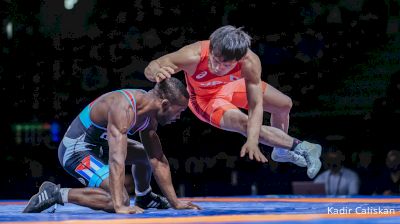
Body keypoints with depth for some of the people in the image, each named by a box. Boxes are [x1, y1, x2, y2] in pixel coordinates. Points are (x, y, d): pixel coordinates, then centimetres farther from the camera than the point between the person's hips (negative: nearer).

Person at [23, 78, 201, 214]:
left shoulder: (150, 115, -1)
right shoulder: (123, 108, -31)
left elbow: (159, 161, 6)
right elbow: (116, 159, -40)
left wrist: (175, 202, 5)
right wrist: (119, 206, -45)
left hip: (98, 145, 10)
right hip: (75, 151, -10)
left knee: (147, 155, 21)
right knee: (120, 200, -23)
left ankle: (144, 198, 47)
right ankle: (55, 194, -15)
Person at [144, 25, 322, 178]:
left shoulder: (250, 63, -39)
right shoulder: (194, 56, -43)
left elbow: (256, 105, -39)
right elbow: (151, 67, -34)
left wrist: (252, 141, -54)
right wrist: (157, 73, -59)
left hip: (231, 86, 3)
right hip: (204, 99, -3)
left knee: (285, 104, 6)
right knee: (244, 124, -27)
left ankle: (281, 151, 37)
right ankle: (300, 147, -9)